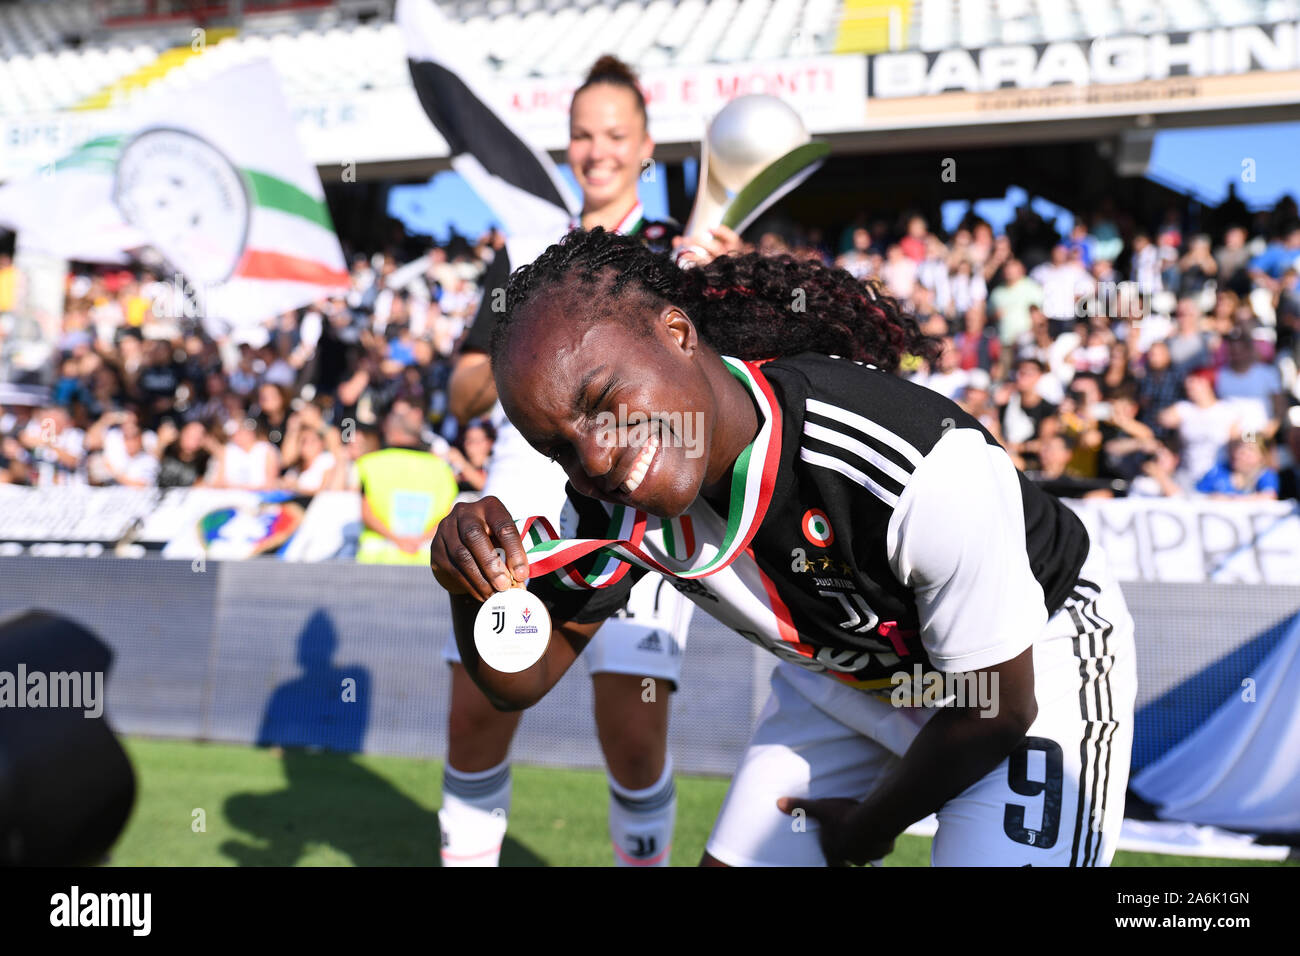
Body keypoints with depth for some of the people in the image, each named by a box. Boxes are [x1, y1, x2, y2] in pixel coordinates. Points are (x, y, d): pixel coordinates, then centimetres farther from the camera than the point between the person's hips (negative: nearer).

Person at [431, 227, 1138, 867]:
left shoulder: (928, 477, -38)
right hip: (846, 672, 5)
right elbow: (526, 677, -8)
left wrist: (867, 830, -7)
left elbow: (996, 707, -23)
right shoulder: (614, 499, -20)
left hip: (1033, 667, -5)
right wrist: (476, 587, -31)